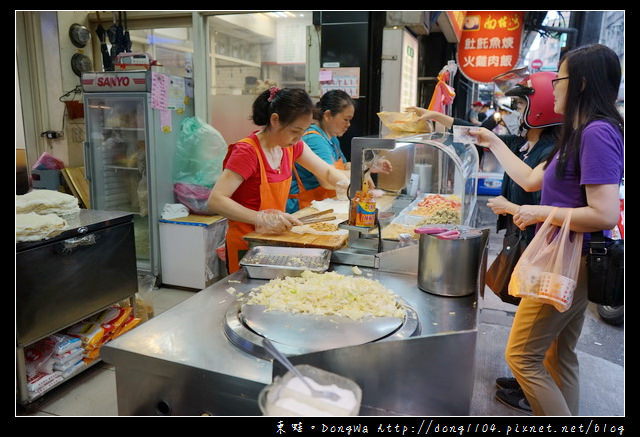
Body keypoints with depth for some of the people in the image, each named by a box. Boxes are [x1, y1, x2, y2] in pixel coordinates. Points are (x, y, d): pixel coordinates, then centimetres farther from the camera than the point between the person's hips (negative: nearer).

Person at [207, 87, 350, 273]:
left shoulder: (292, 146, 2)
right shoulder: (247, 152, -21)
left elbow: (327, 173, 10)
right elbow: (215, 200, -27)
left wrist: (349, 187, -9)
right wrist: (261, 218, -37)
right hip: (246, 246, -7)